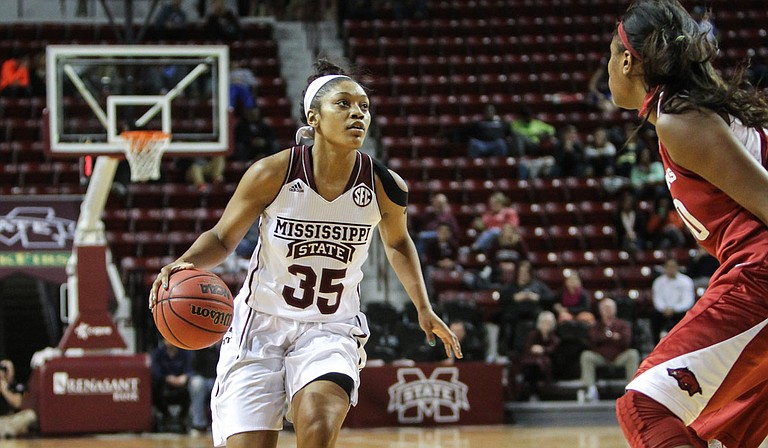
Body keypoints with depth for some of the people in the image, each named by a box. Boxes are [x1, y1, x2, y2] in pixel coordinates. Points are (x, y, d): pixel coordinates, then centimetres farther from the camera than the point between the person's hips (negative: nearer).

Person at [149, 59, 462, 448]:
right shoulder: (272, 174, -15)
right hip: (262, 324, -1)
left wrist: (423, 309, 11)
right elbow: (222, 239, -2)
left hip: (330, 329, 1)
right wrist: (186, 263, -22)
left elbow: (397, 244, 15)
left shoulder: (385, 187, -8)